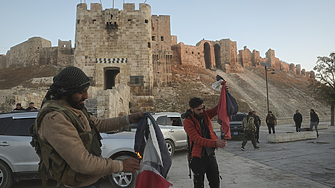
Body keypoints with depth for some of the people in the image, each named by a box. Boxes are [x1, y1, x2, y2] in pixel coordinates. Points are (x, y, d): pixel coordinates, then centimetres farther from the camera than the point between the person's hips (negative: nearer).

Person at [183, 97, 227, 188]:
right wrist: (215, 143, -34)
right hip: (198, 157, -5)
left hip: (211, 154, 5)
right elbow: (197, 139, -24)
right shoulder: (188, 122, -14)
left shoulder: (205, 115, 4)